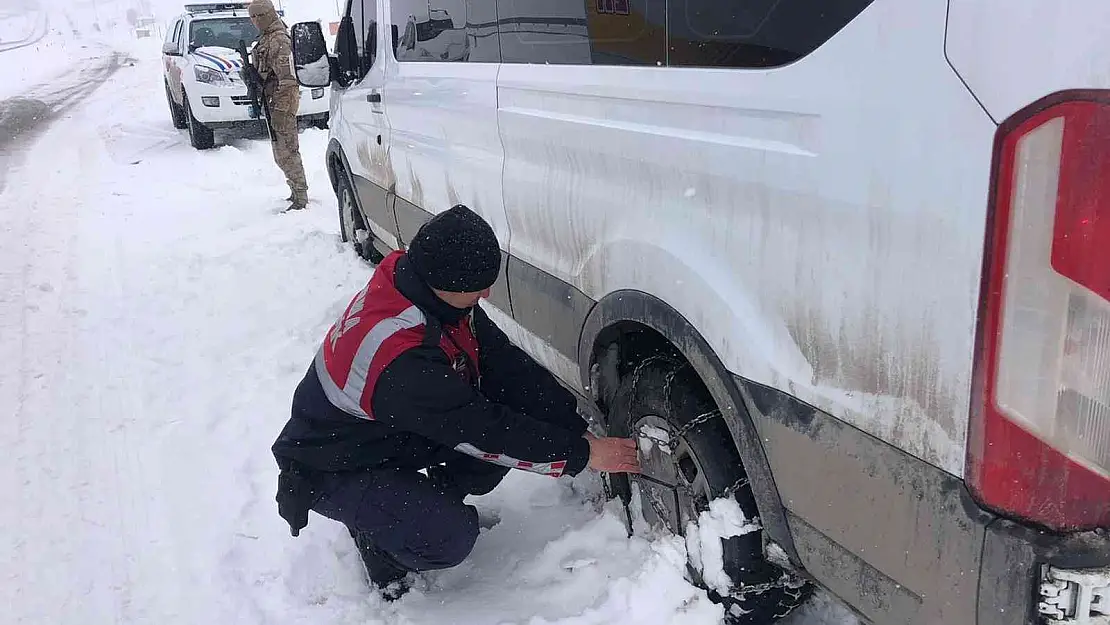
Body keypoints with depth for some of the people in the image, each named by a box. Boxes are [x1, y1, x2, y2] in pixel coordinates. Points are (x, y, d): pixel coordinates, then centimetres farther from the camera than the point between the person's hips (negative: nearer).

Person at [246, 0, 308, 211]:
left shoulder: (279, 41, -17)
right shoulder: (266, 39, 16)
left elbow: (287, 79, -23)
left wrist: (280, 110, -25)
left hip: (282, 101, -11)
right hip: (272, 101, 11)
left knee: (286, 152, -8)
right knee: (281, 152, 16)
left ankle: (300, 197, -3)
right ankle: (297, 192, 25)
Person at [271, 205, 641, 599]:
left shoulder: (419, 286, -14)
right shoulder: (399, 359, -39)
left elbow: (504, 362, -10)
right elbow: (483, 433, -31)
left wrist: (579, 427, -14)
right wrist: (582, 453, -23)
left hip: (393, 433, 8)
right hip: (335, 470, -8)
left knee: (514, 416, -10)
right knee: (451, 537, -28)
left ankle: (432, 500, 9)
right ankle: (374, 531, 3)